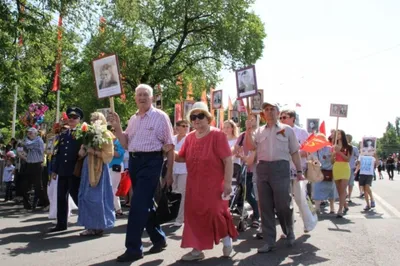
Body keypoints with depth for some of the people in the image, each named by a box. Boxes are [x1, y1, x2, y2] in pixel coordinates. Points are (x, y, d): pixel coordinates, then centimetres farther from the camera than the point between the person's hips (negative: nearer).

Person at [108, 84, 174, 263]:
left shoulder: (160, 117, -4)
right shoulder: (133, 119, 14)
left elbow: (169, 147, -4)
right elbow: (126, 144, 15)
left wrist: (169, 172, -6)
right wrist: (117, 127, 0)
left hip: (151, 162, -7)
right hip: (134, 161, 7)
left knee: (138, 204, -10)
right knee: (145, 203, 14)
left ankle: (133, 248, -2)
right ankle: (158, 239, 30)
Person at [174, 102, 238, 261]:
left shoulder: (217, 135, -9)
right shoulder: (190, 137, 8)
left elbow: (228, 160, -13)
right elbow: (181, 158, 13)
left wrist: (228, 182, -18)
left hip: (214, 184, -5)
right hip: (194, 184, 6)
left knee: (214, 213, -6)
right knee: (194, 215, 6)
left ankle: (226, 237, 23)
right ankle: (197, 249, 15)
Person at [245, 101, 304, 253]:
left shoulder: (287, 129, 10)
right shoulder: (259, 131, 16)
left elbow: (294, 152, 9)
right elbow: (250, 147, 3)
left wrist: (299, 171, 4)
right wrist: (248, 131, -7)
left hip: (281, 168, -3)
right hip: (262, 168, 3)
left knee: (283, 204, -1)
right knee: (265, 207, 5)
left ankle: (289, 232, 27)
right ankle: (269, 241, 13)